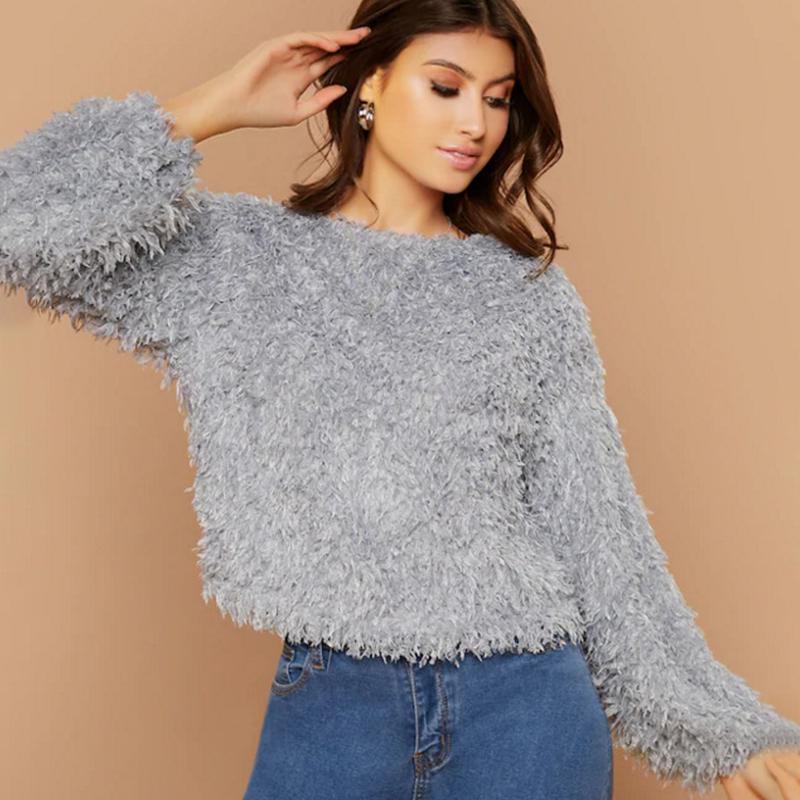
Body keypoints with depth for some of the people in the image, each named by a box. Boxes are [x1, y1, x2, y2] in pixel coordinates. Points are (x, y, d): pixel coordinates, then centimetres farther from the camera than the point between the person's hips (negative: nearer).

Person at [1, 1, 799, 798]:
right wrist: (216, 107, -4)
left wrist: (723, 726, 4)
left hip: (530, 701, 1)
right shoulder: (236, 256, 3)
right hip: (327, 703, -1)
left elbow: (597, 523, 6)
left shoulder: (530, 291, 5)